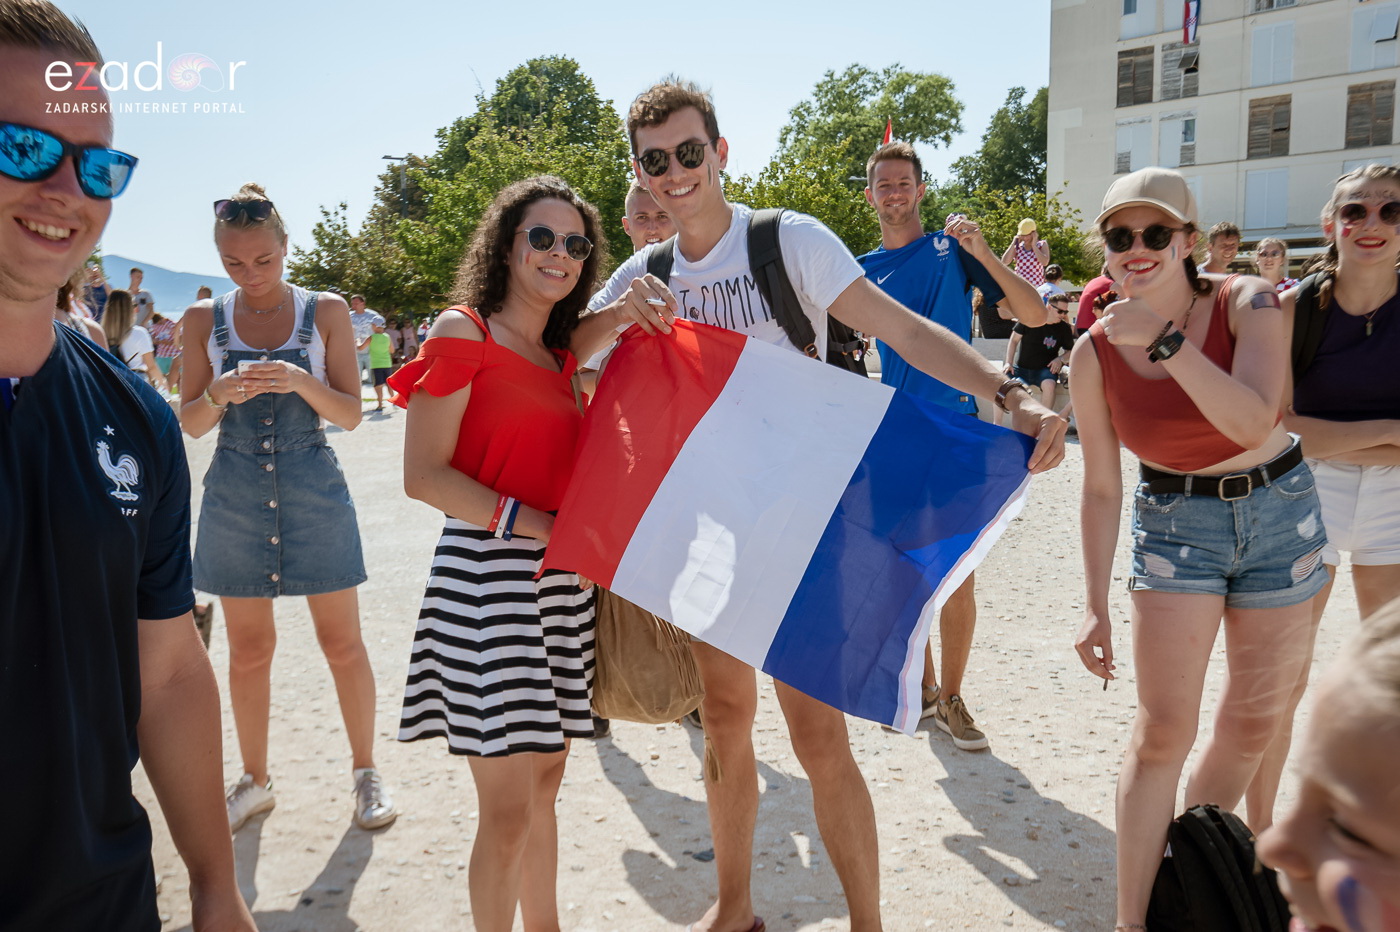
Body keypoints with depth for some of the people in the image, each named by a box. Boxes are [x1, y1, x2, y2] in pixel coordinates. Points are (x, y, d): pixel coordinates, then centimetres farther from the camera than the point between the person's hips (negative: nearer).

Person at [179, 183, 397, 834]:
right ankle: (254, 780, 28)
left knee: (342, 642, 3)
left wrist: (301, 382, -22)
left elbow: (351, 415, -3)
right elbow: (190, 422, 4)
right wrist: (220, 393, -18)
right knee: (248, 648, 10)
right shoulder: (205, 320, 3)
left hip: (314, 489, -1)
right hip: (236, 496, 2)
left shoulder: (326, 311, -1)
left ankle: (365, 772, 19)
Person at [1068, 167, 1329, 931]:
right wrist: (1095, 605, -5)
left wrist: (1164, 338, -34)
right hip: (1175, 524, -1)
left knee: (1255, 722, 12)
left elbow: (1254, 421, -30)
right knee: (1161, 730, -9)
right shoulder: (1095, 353, -12)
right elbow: (1101, 489, -5)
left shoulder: (1247, 303, -14)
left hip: (1280, 511, 1)